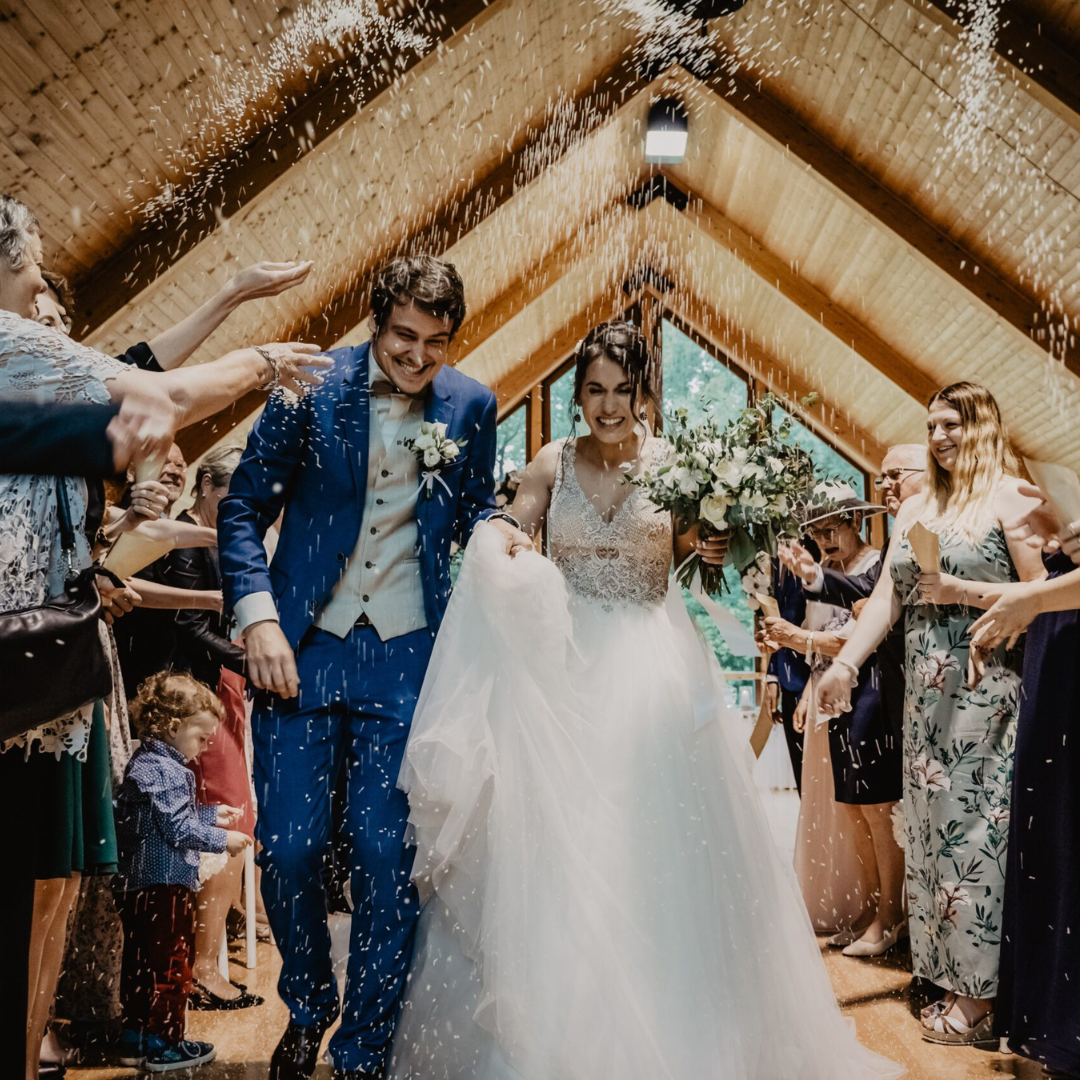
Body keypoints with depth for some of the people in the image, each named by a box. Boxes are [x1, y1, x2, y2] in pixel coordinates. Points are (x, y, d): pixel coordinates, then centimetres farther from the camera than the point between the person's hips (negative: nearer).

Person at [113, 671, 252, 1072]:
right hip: (164, 885, -10)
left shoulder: (146, 763, 13)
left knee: (140, 963, 16)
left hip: (137, 885, 10)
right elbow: (178, 828, -21)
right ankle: (162, 1046, 9)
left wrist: (212, 814, 18)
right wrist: (221, 839, -11)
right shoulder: (163, 770, -19)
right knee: (170, 964, 1)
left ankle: (134, 1039, 26)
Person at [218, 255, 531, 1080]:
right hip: (302, 648, 0)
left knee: (387, 857, 1)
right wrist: (258, 617, -12)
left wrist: (495, 529, -8)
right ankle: (308, 1006, 32)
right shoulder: (313, 385, -4)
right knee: (289, 846, 2)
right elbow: (245, 506, -1)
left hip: (407, 657, 1)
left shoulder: (472, 406, 2)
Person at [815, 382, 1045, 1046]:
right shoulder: (917, 508, 15)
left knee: (975, 826, -4)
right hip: (926, 691, 7)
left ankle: (980, 999, 6)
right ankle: (952, 978, 20)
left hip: (985, 687, -7)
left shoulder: (1010, 497, -4)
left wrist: (964, 592, -16)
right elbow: (887, 595, 9)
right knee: (933, 824, 9)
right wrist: (845, 663, -1)